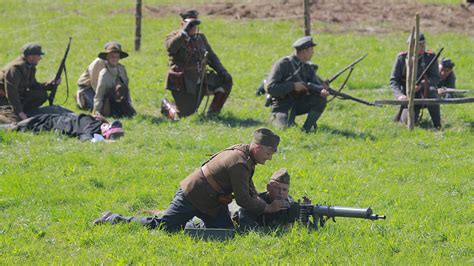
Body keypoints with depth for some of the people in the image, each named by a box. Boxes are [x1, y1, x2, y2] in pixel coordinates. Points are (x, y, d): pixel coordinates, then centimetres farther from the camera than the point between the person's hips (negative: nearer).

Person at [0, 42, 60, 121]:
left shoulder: (30, 67, 5)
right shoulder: (15, 68, -26)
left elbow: (34, 86, 13)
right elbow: (11, 93, -30)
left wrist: (52, 84, -1)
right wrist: (19, 112, -32)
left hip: (17, 96, 10)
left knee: (42, 95, -2)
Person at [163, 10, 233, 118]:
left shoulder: (200, 37, 11)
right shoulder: (174, 37, -7)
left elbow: (211, 56, 17)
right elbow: (170, 48, -31)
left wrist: (222, 71, 1)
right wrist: (185, 32, -36)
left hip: (200, 80, 6)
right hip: (183, 84, -6)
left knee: (226, 80, -4)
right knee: (185, 114, -10)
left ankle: (212, 113, 5)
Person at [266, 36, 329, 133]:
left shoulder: (308, 67, 6)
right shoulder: (283, 64, -15)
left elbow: (316, 83, -3)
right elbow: (270, 88, -21)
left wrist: (322, 90, -28)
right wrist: (293, 86, -25)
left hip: (298, 104, 6)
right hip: (282, 107, -6)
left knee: (321, 99, -16)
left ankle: (307, 128, -8)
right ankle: (276, 119, 3)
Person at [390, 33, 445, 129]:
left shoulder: (430, 57, -2)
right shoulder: (402, 58, -3)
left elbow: (436, 78, -8)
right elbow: (393, 80, -4)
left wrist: (421, 85, -27)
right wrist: (400, 95, -23)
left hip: (424, 92, 0)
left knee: (430, 90, -37)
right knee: (408, 120, -25)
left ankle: (437, 125, -29)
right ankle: (402, 114, 16)